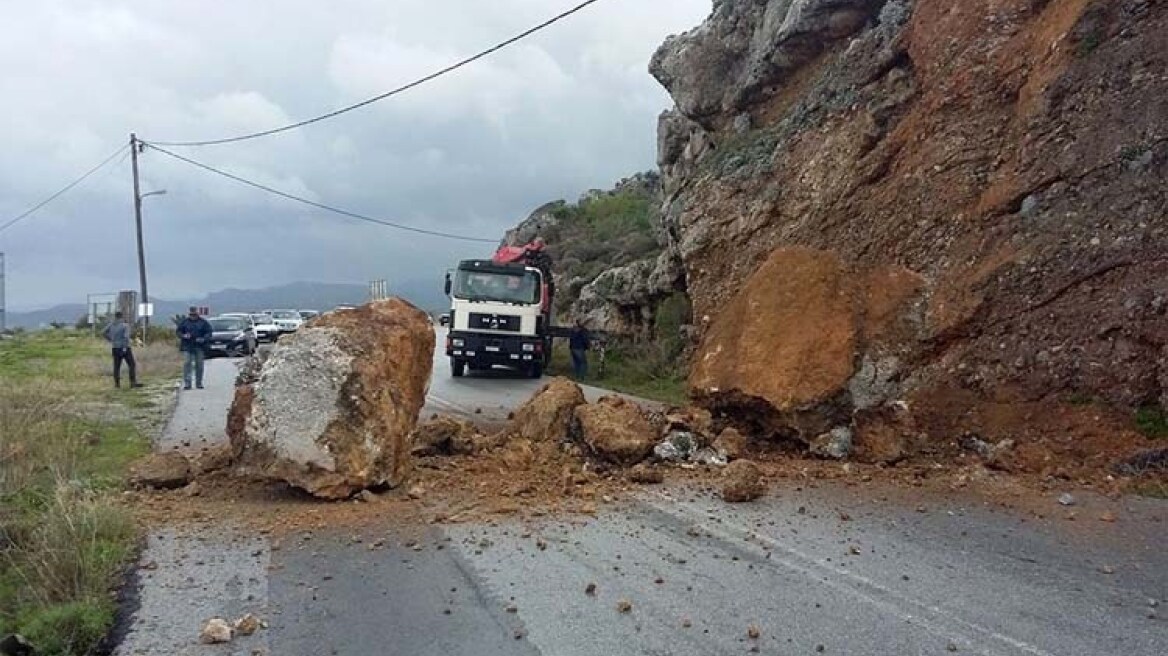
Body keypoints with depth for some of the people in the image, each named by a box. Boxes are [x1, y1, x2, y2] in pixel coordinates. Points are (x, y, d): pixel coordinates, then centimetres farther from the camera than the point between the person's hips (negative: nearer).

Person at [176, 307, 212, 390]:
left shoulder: (203, 322, 5)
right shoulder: (184, 322, 6)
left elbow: (209, 332, 3)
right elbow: (178, 331, 10)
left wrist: (203, 339, -15)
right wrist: (183, 336, -12)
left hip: (199, 347, 0)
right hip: (187, 346, 0)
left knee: (199, 364, 5)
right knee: (187, 363, -9)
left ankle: (199, 383, 15)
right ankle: (187, 383, -9)